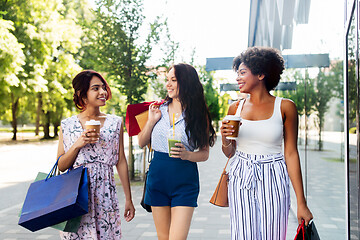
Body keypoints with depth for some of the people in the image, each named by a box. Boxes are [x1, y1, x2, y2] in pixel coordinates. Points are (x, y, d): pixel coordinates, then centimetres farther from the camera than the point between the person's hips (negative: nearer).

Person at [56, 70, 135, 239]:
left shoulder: (115, 123, 5)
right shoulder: (67, 125, 4)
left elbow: (121, 162, 6)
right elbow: (61, 166, 4)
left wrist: (128, 199, 6)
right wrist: (77, 145, -13)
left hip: (104, 194, 0)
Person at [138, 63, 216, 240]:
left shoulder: (198, 114, -3)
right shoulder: (159, 109, 3)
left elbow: (204, 153, 0)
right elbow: (141, 143, 9)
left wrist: (187, 155, -19)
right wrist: (151, 120, -5)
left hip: (185, 180, -3)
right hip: (157, 177, 3)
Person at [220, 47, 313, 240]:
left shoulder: (285, 107, -3)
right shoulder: (235, 108, 6)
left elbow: (291, 153, -3)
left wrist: (301, 203, -5)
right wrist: (225, 140, -11)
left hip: (273, 180, -2)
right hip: (240, 179, 2)